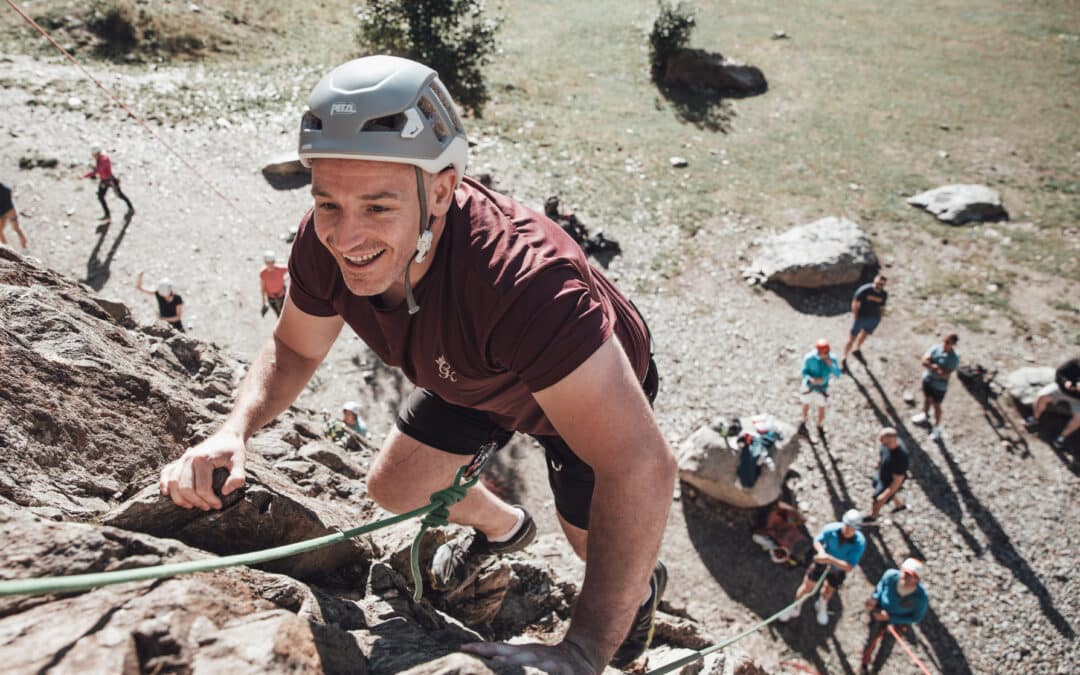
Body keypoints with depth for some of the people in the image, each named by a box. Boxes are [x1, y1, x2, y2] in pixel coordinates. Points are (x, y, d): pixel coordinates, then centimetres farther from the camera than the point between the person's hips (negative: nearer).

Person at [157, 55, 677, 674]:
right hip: (473, 381, 5)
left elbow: (641, 468, -49)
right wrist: (234, 432, -28)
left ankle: (645, 582, 42)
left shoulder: (521, 278, -48)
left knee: (595, 543, 1)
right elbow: (293, 351, -8)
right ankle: (503, 527, 43)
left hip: (603, 383, -5)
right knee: (394, 488, 9)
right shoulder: (326, 244, -28)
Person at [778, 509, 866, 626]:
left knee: (828, 590, 16)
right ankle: (795, 608, 35)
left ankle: (822, 606, 52)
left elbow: (849, 567, -34)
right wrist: (821, 551, -34)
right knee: (807, 586, 9)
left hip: (839, 567, 0)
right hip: (822, 560, 0)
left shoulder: (860, 542, -34)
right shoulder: (831, 529, -31)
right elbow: (817, 541, -11)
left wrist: (829, 559, -47)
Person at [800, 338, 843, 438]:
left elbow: (838, 374, -18)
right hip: (809, 386, 0)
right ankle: (803, 422, 48)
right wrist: (812, 379, -34)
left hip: (822, 388, 1)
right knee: (806, 404, 21)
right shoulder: (809, 358, -26)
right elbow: (804, 372, -15)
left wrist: (831, 364, -35)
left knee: (821, 407, 11)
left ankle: (820, 426, 37)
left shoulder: (832, 358, -20)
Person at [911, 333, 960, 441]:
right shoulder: (936, 348, -12)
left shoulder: (954, 358, -25)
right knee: (927, 398, 27)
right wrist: (935, 367, -28)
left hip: (939, 385, -5)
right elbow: (924, 361, -17)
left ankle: (937, 427, 30)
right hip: (927, 379, 5)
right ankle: (925, 416, 54)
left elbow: (944, 375, -28)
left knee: (936, 405, 11)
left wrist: (931, 366, -21)